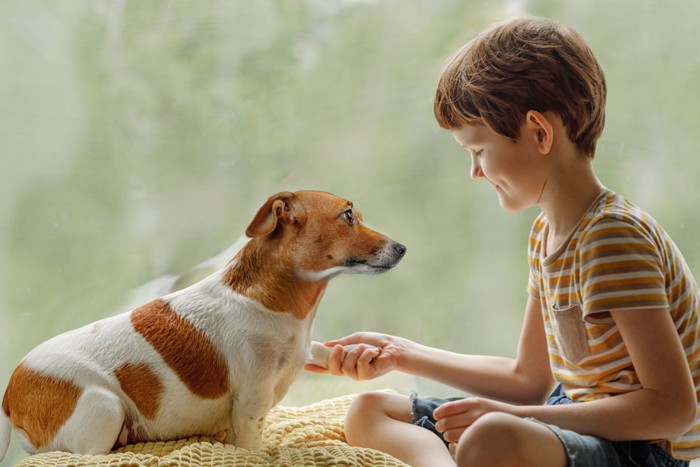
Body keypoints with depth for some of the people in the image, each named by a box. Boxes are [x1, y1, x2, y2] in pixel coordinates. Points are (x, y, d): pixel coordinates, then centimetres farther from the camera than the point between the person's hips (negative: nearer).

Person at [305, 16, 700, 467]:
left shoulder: (615, 235, -18)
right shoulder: (545, 233, 12)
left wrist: (515, 417, -22)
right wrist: (402, 354, 16)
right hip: (577, 430, 10)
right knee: (369, 413, 7)